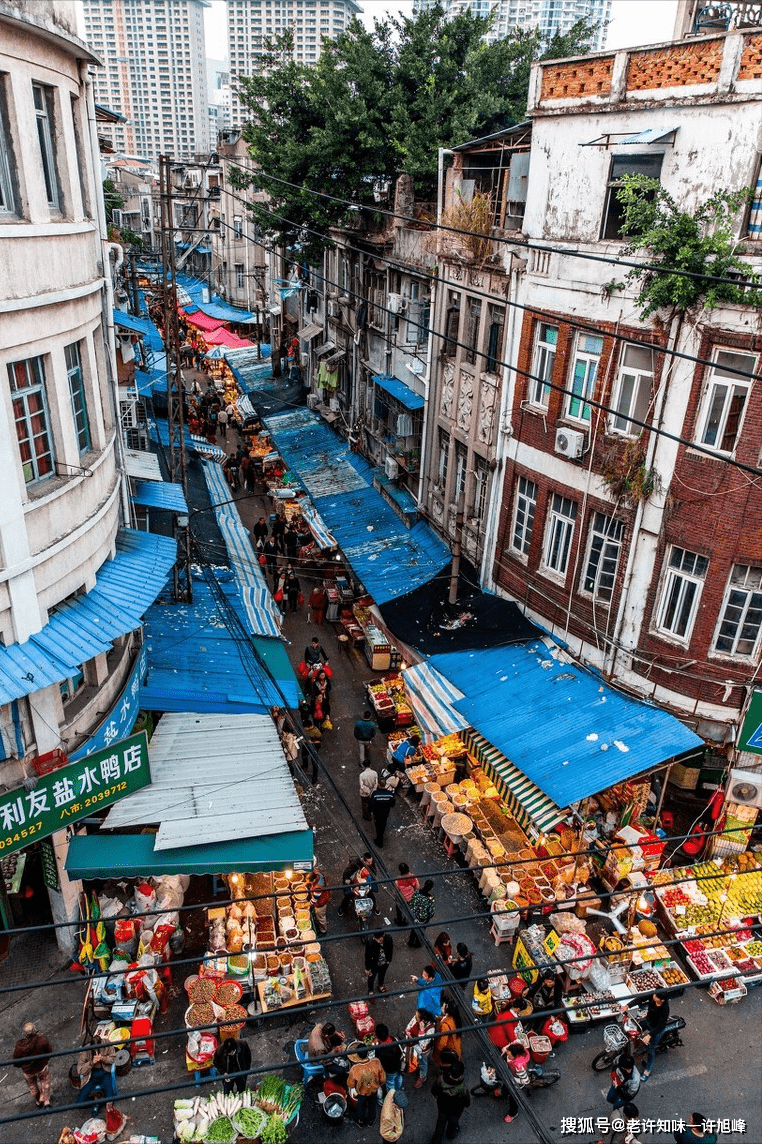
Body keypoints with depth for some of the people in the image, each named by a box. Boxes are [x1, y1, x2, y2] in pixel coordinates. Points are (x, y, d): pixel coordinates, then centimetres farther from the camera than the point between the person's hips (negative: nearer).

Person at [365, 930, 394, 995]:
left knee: (382, 974, 31)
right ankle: (370, 991, 54)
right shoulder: (370, 942, -37)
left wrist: (389, 960, 6)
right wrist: (367, 968, -8)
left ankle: (381, 985, 62)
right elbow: (367, 956, -21)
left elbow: (391, 949, -8)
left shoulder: (388, 938, -30)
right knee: (371, 977, 24)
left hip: (385, 963, 3)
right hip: (374, 964, -3)